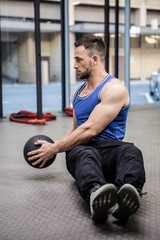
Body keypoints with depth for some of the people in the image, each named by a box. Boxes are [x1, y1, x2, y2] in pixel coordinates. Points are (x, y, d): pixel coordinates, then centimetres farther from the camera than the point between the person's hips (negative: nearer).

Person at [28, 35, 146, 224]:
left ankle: (124, 200, -71)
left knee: (131, 152, -40)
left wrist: (55, 148, -10)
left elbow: (90, 130, -15)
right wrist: (54, 145, 14)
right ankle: (95, 195, -69)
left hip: (108, 149, -4)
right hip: (82, 149, 4)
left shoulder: (114, 88, -6)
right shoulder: (77, 93, 20)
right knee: (85, 154, -36)